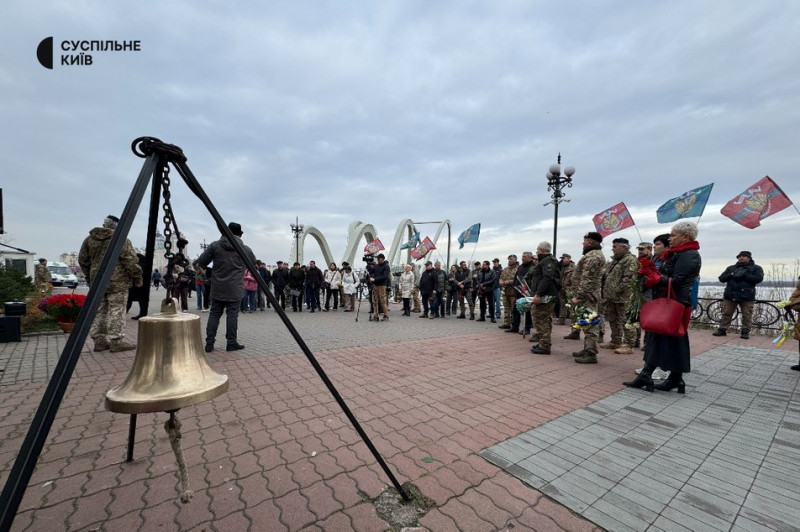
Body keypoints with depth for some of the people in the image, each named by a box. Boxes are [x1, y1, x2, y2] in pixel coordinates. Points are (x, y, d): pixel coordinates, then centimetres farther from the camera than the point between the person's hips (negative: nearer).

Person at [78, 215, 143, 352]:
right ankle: (116, 342, 1)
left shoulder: (90, 239, 12)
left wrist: (89, 277, 28)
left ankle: (99, 341, 18)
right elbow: (130, 260, -13)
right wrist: (137, 277, -3)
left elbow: (82, 260, 17)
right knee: (116, 311, -2)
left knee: (99, 311, 12)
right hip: (116, 281, -7)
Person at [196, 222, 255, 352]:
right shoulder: (245, 249, -1)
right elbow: (254, 263, 15)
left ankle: (209, 343, 14)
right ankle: (231, 343, 9)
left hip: (217, 288, 2)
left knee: (214, 314, 10)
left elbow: (200, 263, 2)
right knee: (232, 315, 3)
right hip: (235, 290, -2)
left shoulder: (214, 245, 1)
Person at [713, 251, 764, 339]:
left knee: (747, 315, 1)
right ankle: (722, 330, 8)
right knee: (726, 313, 4)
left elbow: (759, 278, -7)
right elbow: (721, 278, 10)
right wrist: (731, 275, -8)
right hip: (730, 295, 3)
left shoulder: (756, 268, 9)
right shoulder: (731, 268, 18)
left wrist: (744, 275, -14)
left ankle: (745, 332, 10)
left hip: (747, 296, -2)